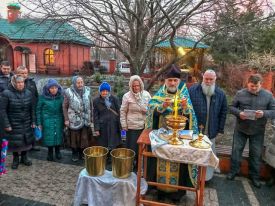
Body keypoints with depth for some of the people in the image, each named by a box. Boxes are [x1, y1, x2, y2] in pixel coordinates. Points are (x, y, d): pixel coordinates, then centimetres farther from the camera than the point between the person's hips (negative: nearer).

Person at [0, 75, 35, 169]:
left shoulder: (28, 93, -1)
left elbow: (32, 109, 4)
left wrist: (33, 122, 2)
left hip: (26, 124, 3)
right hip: (13, 124, -3)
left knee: (26, 140, 11)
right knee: (15, 141, 6)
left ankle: (24, 157, 32)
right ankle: (15, 159, 28)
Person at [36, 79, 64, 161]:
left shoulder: (60, 96, -2)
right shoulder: (43, 97, -7)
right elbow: (38, 110, -1)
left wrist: (64, 120, 5)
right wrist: (39, 123, -1)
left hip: (58, 120, 2)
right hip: (48, 120, -1)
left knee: (58, 135, 7)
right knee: (49, 137, 4)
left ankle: (57, 151, 29)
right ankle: (50, 152, 25)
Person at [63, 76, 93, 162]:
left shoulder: (87, 90, 0)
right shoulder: (68, 92, -8)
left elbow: (91, 105, 5)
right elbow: (65, 107, -3)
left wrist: (91, 119, 5)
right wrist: (66, 119, -7)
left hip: (85, 120, 2)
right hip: (74, 120, -2)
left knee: (84, 138, 10)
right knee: (74, 138, 11)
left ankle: (82, 153, 29)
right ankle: (74, 154, 30)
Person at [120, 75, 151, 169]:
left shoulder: (146, 94, 1)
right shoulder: (127, 96, -6)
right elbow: (123, 111, -2)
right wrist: (124, 125, -4)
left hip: (144, 125, 3)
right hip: (132, 126, -3)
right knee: (131, 146, 5)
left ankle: (139, 163, 32)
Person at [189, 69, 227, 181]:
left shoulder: (220, 94, 4)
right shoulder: (193, 90, -5)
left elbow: (223, 112, 7)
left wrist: (220, 129, 4)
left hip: (211, 132, 2)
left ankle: (207, 177, 27)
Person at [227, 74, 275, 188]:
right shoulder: (240, 93, -4)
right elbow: (232, 107, 0)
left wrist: (264, 113, -24)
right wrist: (239, 113, -20)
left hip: (258, 131, 0)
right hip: (240, 129, 0)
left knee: (256, 154, 11)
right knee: (236, 150, 8)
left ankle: (254, 176, 29)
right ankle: (233, 171, 27)